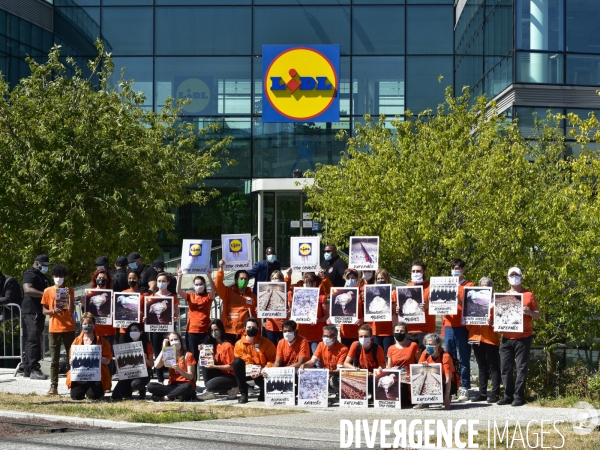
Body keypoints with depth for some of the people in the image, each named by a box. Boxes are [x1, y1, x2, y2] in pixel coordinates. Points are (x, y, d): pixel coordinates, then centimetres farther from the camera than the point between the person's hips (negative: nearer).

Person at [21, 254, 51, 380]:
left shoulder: (42, 276, 22)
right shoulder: (30, 274, -9)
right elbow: (28, 289, -26)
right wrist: (45, 294, -32)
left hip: (39, 312, 10)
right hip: (31, 312, -10)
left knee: (31, 341, 10)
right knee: (33, 340, -12)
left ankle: (27, 369, 13)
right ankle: (34, 370, -15)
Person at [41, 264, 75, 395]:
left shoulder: (69, 290, 4)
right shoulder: (48, 291, 5)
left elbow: (71, 311, -2)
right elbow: (44, 310, 7)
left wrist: (69, 296, -13)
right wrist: (53, 311, -13)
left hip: (69, 328, 0)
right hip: (54, 328, 0)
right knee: (54, 359, 0)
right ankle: (53, 386, 0)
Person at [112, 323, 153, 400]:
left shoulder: (146, 345, 0)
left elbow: (151, 364, 1)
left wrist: (145, 359, -19)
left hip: (142, 374, -3)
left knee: (135, 384, -40)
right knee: (115, 396, -17)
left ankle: (142, 391, -2)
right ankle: (128, 391, 18)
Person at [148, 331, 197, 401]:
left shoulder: (188, 355, -1)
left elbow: (190, 376, -8)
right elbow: (156, 366, -8)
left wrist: (179, 370, -27)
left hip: (184, 384, -4)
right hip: (172, 386, 4)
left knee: (187, 386, -41)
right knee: (150, 386, -21)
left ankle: (165, 397, -25)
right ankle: (177, 395, -25)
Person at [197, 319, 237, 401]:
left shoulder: (227, 345, -16)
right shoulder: (213, 344, 8)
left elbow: (231, 366, -16)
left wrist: (214, 366, -23)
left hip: (231, 377, -8)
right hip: (220, 373, 8)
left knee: (210, 384, -29)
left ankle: (232, 388, -3)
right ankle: (209, 392, -13)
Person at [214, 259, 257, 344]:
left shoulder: (252, 296, 10)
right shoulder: (228, 292, 5)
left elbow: (255, 314, 10)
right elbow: (218, 285, -12)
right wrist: (221, 269, -22)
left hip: (244, 333, 1)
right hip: (228, 331, -1)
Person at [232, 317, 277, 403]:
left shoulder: (265, 342, -5)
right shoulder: (239, 344, -3)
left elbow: (273, 359, -5)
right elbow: (240, 362, -7)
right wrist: (251, 371, -24)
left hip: (262, 373, -2)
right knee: (236, 362, -27)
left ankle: (264, 393, 7)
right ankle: (243, 393, -18)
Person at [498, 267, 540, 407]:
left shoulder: (529, 295, 2)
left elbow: (538, 315, 3)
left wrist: (529, 312, -17)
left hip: (523, 337, -4)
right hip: (506, 337, 4)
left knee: (521, 368, -3)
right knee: (505, 367, 2)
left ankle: (519, 396, 0)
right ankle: (508, 395, 9)